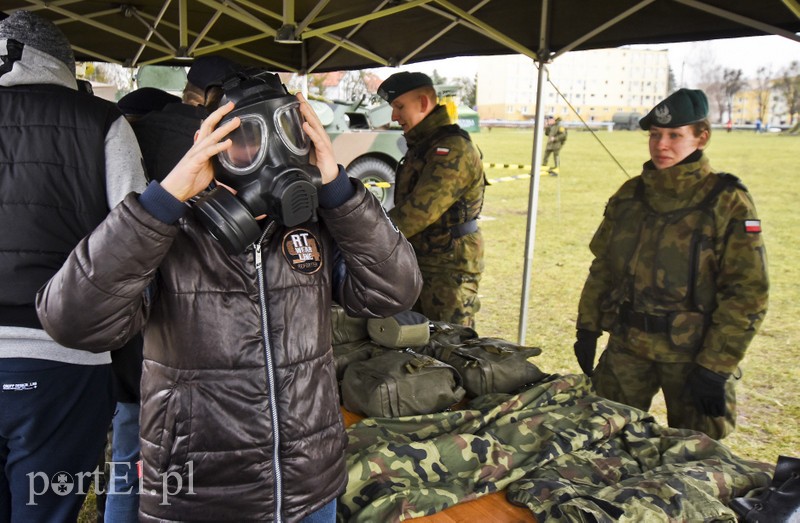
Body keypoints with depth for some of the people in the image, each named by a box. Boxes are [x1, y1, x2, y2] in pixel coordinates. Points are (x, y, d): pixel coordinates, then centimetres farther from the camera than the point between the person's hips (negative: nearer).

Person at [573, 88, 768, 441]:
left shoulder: (728, 204, -10)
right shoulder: (629, 195, 5)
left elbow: (747, 295, -12)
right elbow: (602, 267, 12)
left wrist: (715, 367, -15)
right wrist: (588, 328, 8)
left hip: (692, 355, -4)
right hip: (627, 348, 4)